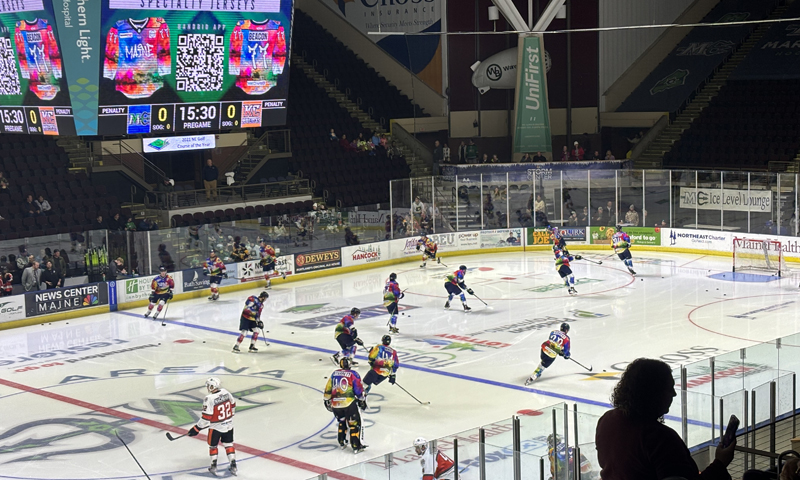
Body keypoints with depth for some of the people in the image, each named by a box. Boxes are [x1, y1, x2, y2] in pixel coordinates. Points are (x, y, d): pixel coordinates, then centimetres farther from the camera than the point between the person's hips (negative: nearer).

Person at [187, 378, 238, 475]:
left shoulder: (209, 399, -25)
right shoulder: (225, 392, -7)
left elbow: (206, 417, -23)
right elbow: (232, 404, 9)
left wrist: (196, 429, -14)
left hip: (216, 427, -5)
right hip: (229, 425, 5)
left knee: (212, 445, 17)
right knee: (228, 444, 18)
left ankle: (214, 466, 24)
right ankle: (233, 465, 18)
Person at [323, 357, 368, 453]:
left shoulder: (334, 373, 14)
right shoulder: (353, 374, 0)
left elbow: (328, 389, 18)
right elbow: (359, 389, -3)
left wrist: (327, 400, 29)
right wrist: (362, 401, 8)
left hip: (335, 404, 5)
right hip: (349, 403, -5)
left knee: (342, 421, 26)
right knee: (354, 423, 3)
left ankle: (341, 442, 30)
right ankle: (356, 446, -2)